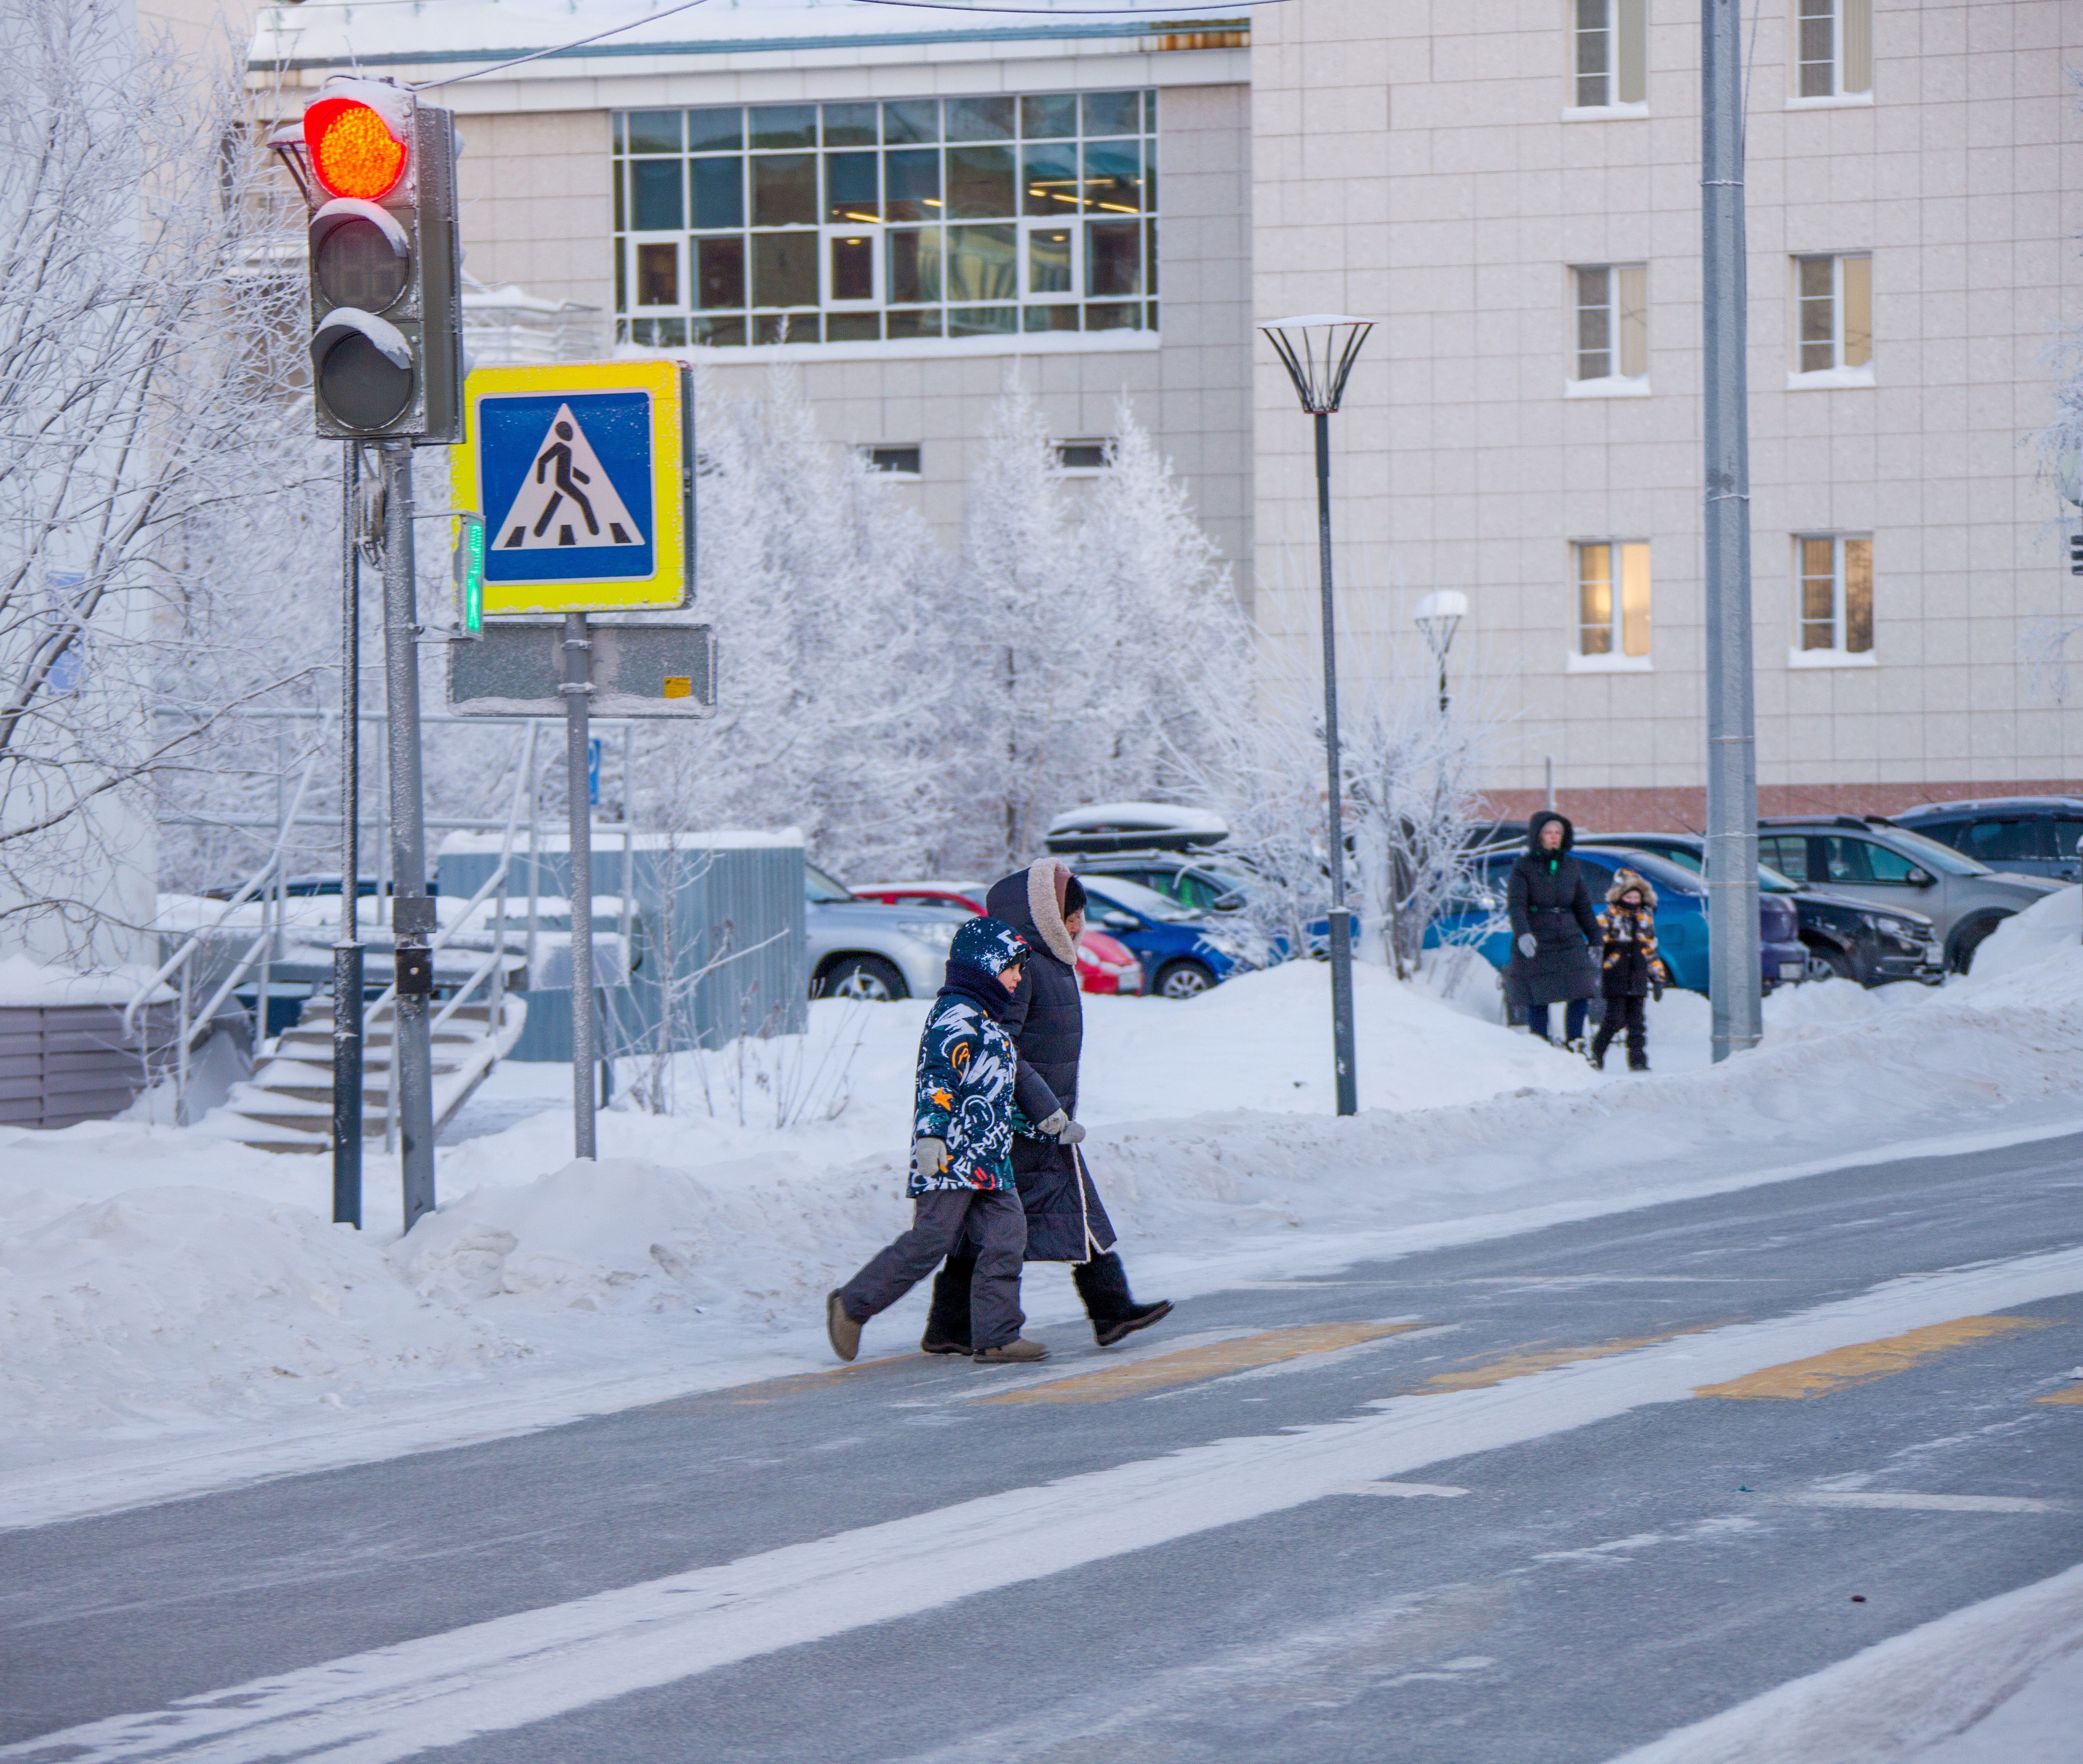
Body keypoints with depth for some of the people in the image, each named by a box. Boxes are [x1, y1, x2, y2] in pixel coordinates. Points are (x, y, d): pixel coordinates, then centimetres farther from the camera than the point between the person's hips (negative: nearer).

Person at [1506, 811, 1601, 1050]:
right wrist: (1522, 933, -29)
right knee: (1537, 1000, -2)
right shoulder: (1524, 866, -1)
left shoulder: (1572, 867, 12)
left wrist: (1595, 940, 14)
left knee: (1582, 993, -8)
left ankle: (1574, 1042, 8)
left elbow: (1584, 907, 17)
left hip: (1569, 939, 4)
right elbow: (1516, 904, -12)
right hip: (1535, 942, -3)